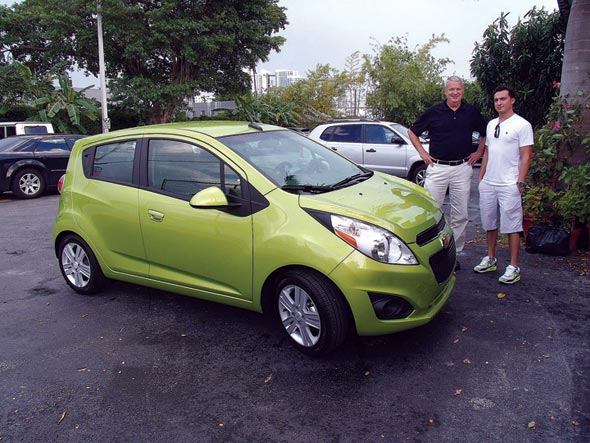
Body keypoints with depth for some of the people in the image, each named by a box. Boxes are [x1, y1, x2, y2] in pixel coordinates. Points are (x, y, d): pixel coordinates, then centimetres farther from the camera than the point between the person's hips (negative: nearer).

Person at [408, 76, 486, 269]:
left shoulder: (471, 112, 6)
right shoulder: (434, 111, 1)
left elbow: (485, 133, 21)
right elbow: (412, 131, 9)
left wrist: (478, 153, 10)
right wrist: (423, 153, 2)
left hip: (462, 168, 2)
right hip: (437, 168, -2)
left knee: (460, 214, 6)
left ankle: (454, 253, 18)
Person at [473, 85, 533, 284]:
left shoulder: (522, 125, -5)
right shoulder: (491, 124, 15)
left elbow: (525, 156, -8)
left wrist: (520, 182, -15)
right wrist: (480, 177, 15)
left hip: (509, 186, -7)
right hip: (488, 184, 7)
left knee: (512, 226, -2)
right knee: (489, 224, 13)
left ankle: (513, 267, 4)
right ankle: (491, 259, 26)